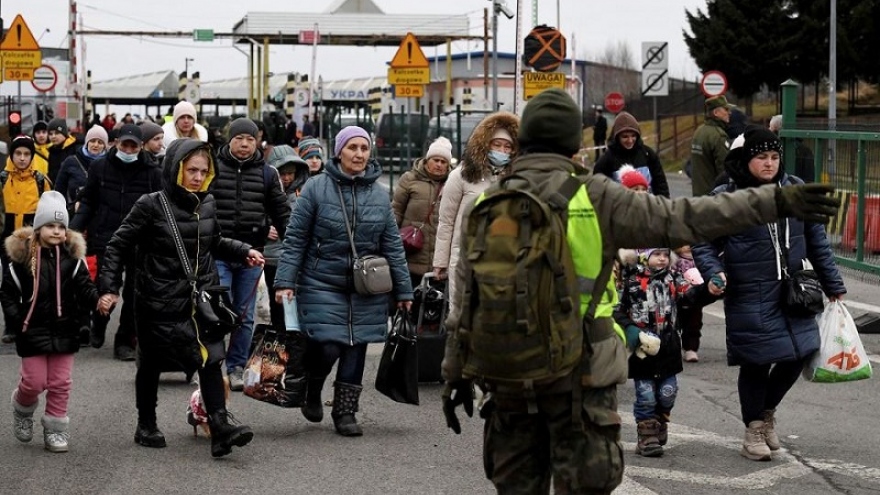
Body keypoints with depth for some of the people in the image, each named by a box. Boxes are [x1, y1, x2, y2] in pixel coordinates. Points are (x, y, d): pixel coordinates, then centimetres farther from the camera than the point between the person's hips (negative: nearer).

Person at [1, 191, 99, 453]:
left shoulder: (72, 256, -1)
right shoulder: (23, 256, -8)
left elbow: (84, 288, -4)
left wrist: (97, 299, -25)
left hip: (64, 330, 2)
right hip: (33, 331, -2)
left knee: (61, 382, 7)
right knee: (34, 381, 3)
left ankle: (55, 429, 19)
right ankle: (22, 410, 34)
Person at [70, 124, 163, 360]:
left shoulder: (152, 172, 0)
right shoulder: (100, 167, 2)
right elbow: (88, 201, 8)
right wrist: (75, 227, -2)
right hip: (106, 238, 0)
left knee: (134, 293, 3)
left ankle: (125, 341, 15)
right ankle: (98, 327, 31)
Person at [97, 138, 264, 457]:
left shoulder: (207, 205, 3)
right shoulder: (152, 206, -12)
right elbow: (118, 246, -7)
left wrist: (243, 251, 5)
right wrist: (109, 288, -13)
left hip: (201, 299, 3)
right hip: (159, 302, -3)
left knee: (210, 358, -11)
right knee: (151, 365, 12)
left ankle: (220, 427, -17)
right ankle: (146, 426, 30)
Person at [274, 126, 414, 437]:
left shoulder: (379, 195, 6)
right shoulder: (316, 187, -5)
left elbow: (393, 246, 9)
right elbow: (295, 238, -3)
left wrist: (403, 291, 8)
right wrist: (285, 281, -9)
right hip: (322, 284, -3)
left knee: (356, 348, 5)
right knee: (327, 347, -10)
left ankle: (345, 411, 19)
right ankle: (312, 391, 20)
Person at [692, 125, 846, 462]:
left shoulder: (795, 190, 5)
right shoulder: (726, 199, -7)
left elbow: (816, 240, 12)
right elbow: (704, 244, -1)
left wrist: (833, 285, 15)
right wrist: (714, 274, -20)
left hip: (793, 292, 4)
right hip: (749, 298, -4)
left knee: (798, 355, 4)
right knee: (756, 362, 1)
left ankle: (767, 409, 32)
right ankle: (754, 429, 21)